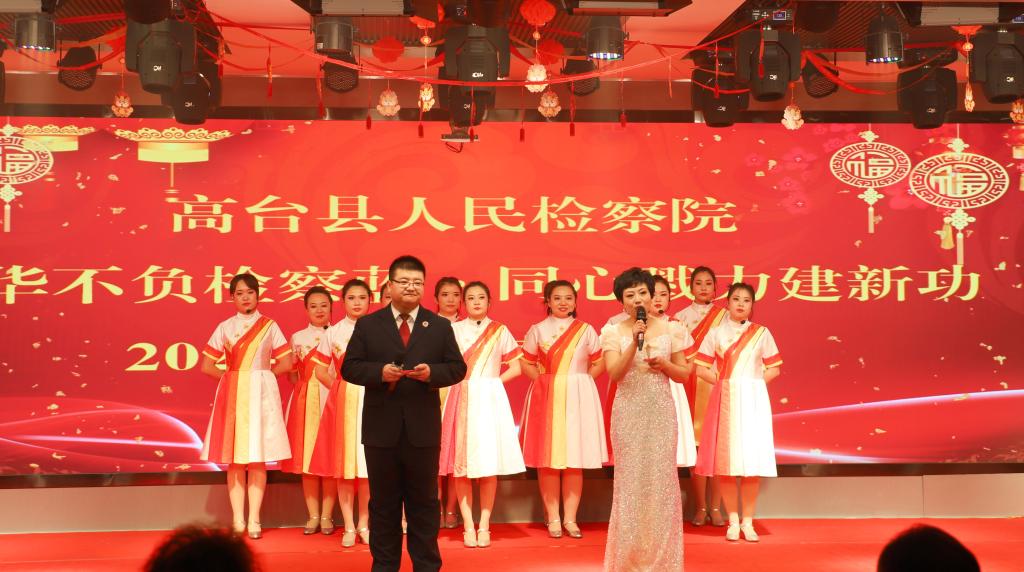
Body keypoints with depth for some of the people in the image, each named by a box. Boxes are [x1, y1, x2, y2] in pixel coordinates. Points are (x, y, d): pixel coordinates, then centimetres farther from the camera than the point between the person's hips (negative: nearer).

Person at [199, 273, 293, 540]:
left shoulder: (269, 326, 5)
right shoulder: (224, 327, 8)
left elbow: (286, 363, 3)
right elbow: (207, 366, 8)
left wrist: (260, 376, 4)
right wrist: (230, 377, 3)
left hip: (260, 395, -1)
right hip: (232, 395, 1)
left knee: (257, 459, -2)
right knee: (234, 460, 0)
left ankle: (254, 520, 1)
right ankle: (237, 520, 4)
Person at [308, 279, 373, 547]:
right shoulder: (333, 332, 7)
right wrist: (340, 389, 0)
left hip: (371, 399, 0)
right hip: (342, 401, 1)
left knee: (367, 463, 0)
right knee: (343, 464, 0)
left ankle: (364, 524, 12)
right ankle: (349, 527, 8)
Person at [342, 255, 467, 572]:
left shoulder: (440, 326, 6)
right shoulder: (367, 325, 4)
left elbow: (457, 368, 3)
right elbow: (349, 368, 0)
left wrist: (431, 372, -16)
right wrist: (379, 372, -18)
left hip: (423, 427, 0)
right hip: (381, 426, 0)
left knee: (424, 501, 7)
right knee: (383, 501, 9)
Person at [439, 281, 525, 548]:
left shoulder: (500, 331, 8)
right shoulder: (453, 330, 8)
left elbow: (515, 368, 8)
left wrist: (492, 381, -1)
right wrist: (459, 379, -6)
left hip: (489, 400, 0)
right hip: (461, 400, 0)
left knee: (489, 465, -2)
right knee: (461, 465, -4)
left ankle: (484, 526, 4)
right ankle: (468, 526, 2)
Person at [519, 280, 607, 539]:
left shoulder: (586, 330, 6)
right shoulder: (537, 330, 5)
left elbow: (599, 363, 9)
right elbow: (527, 363, 9)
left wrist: (581, 381, -2)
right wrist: (543, 381, -3)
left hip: (578, 398, 1)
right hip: (546, 398, 0)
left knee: (575, 461, 1)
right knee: (547, 459, -1)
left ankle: (570, 518, 9)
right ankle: (553, 518, 7)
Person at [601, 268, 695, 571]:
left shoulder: (670, 329, 3)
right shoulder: (614, 333, 0)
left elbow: (684, 374, 8)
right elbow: (614, 373, -12)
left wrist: (664, 364, -11)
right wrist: (634, 343, -21)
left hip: (661, 411, 1)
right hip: (629, 412, -1)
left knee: (661, 477, 1)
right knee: (630, 478, 3)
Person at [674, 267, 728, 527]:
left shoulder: (724, 316, 6)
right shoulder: (681, 317, 8)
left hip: (717, 386, 0)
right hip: (691, 386, 0)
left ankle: (715, 507, 5)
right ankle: (700, 507, 7)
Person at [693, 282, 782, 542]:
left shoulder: (761, 333, 5)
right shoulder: (716, 333, 5)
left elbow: (774, 369, 8)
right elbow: (701, 368, 5)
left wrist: (755, 383, -4)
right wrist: (721, 381, -6)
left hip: (753, 400, 0)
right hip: (724, 401, 0)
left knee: (752, 461, -3)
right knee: (725, 461, -2)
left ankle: (747, 522, 6)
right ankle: (733, 521, 8)